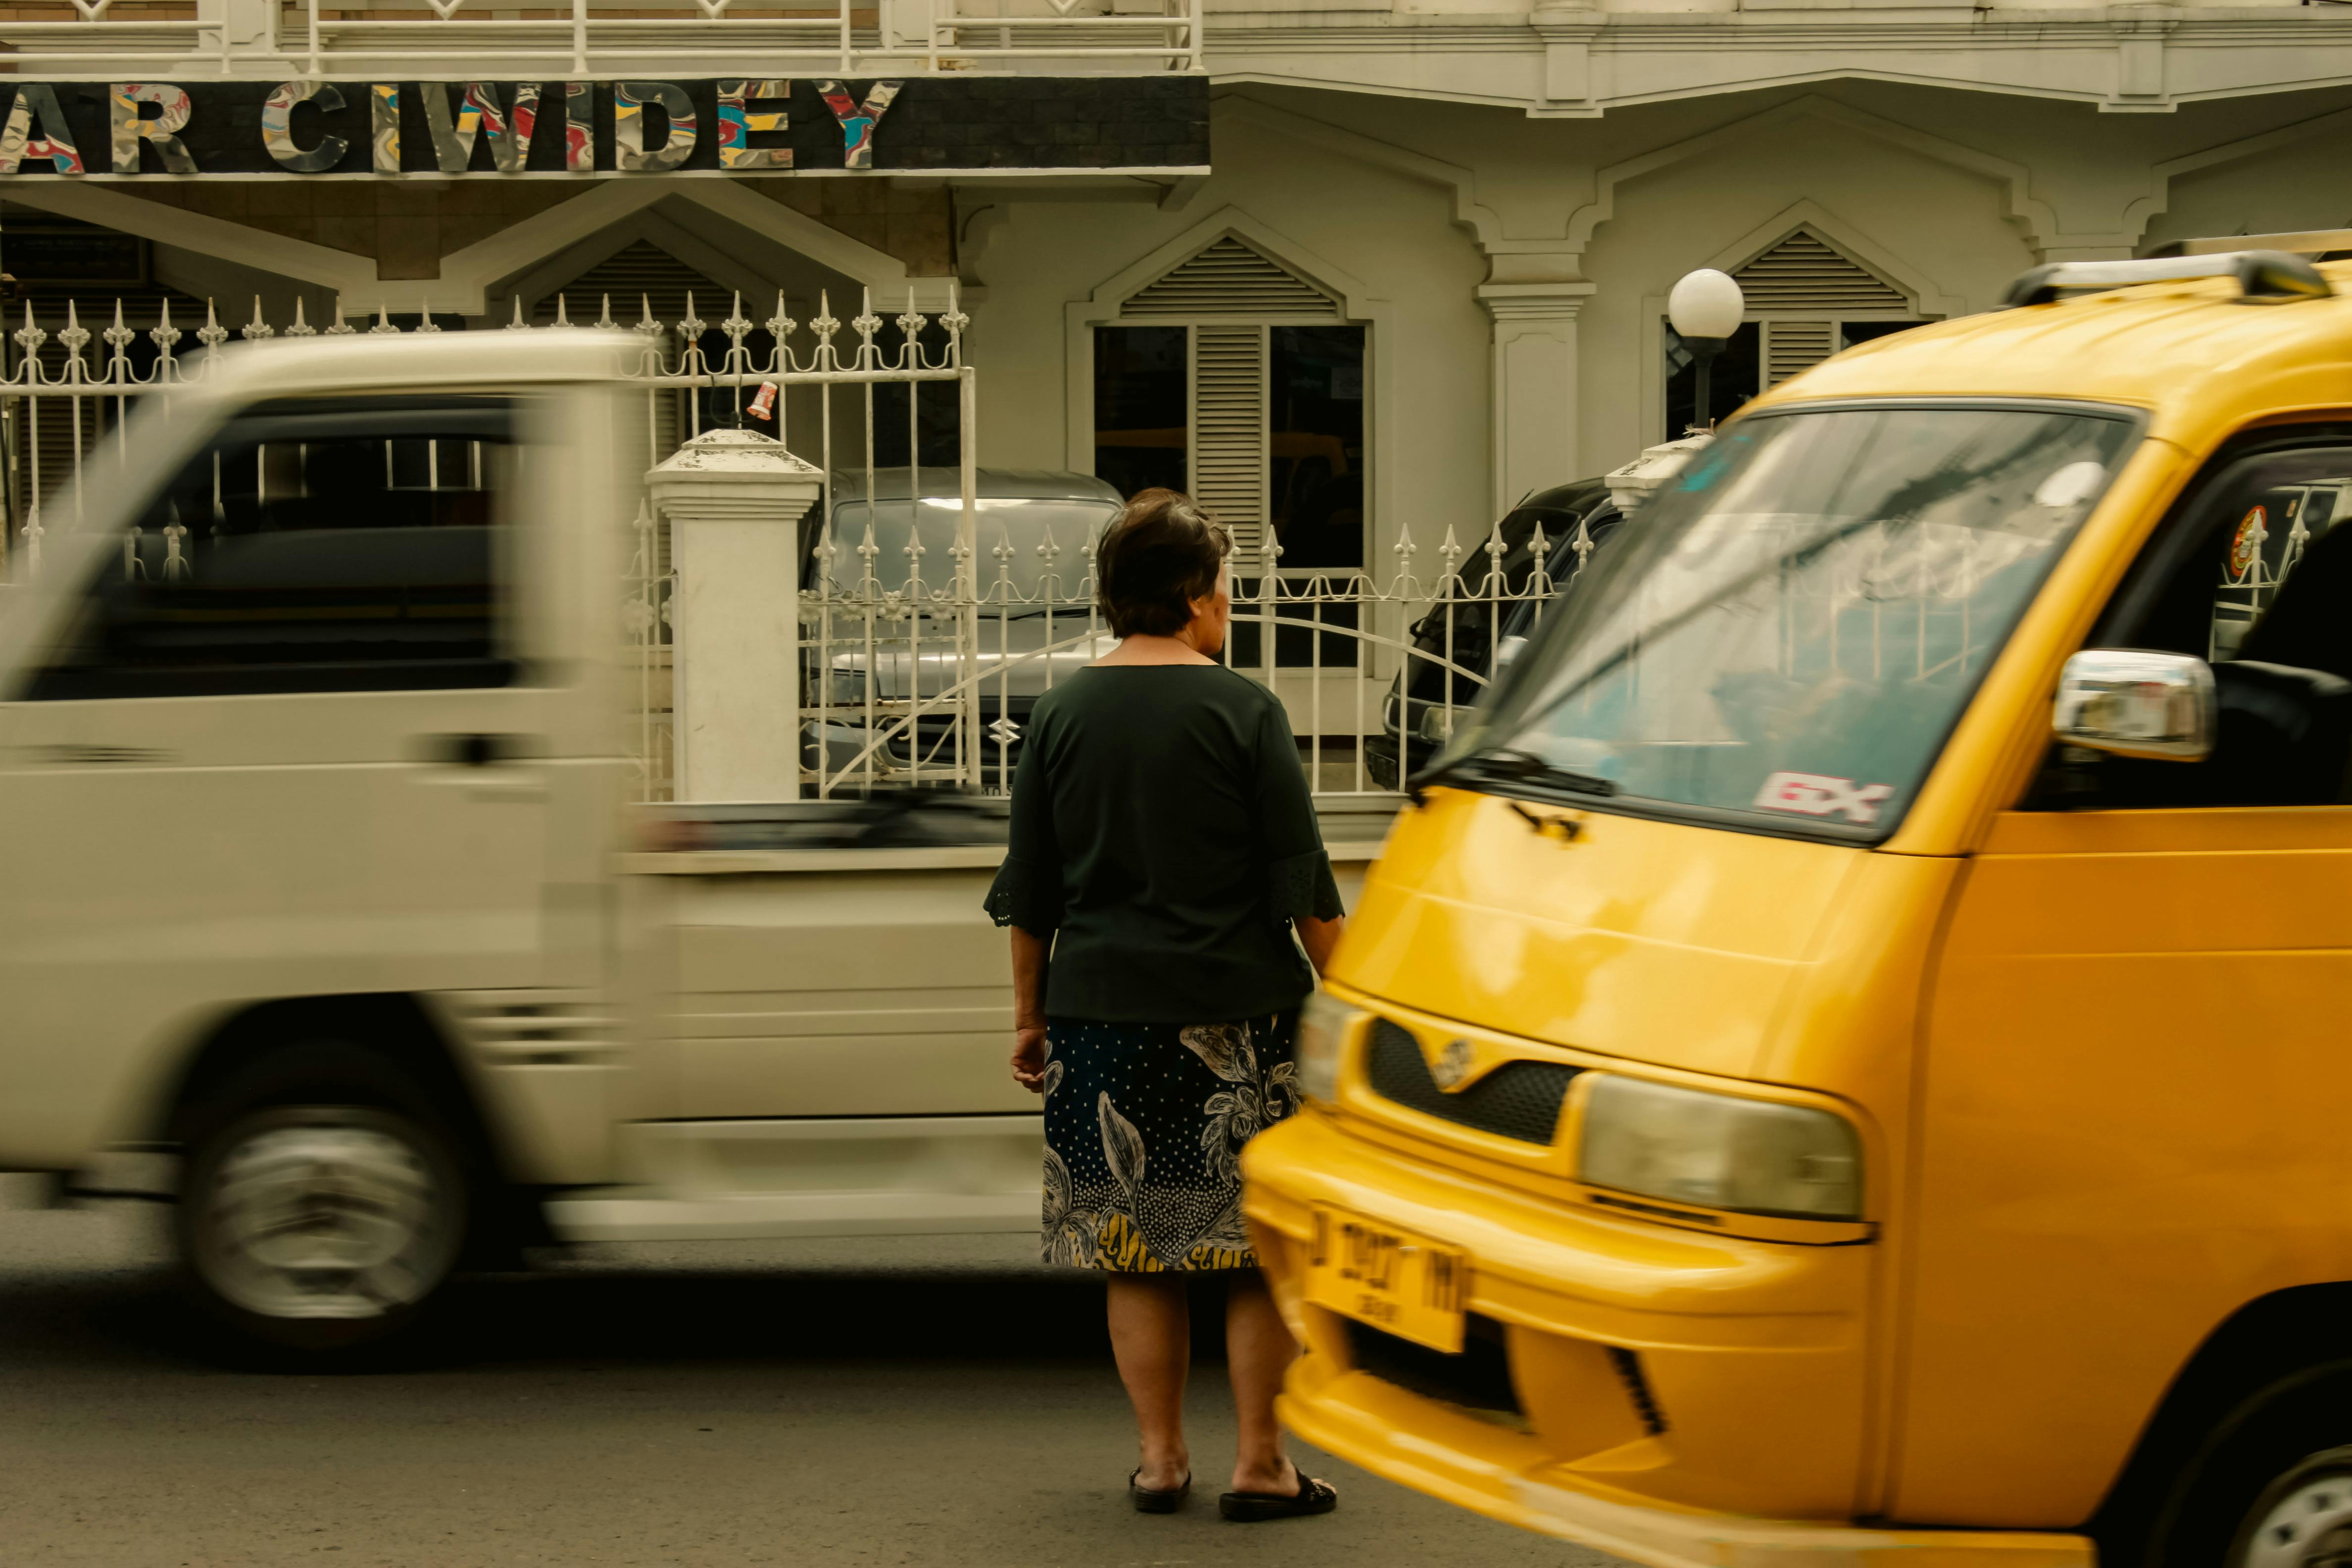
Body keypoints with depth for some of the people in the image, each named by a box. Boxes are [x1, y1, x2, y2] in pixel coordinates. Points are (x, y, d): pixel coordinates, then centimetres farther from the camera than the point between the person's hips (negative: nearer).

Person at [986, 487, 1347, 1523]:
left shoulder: (1062, 713, 5)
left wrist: (1029, 1015, 17)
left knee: (1135, 1247, 9)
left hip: (1101, 1011, 3)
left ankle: (1160, 1458, 11)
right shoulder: (1243, 710, -6)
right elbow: (1303, 882, -5)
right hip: (1238, 1012, -3)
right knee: (1259, 1240, 4)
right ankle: (1260, 1463, 5)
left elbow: (1028, 892, 9)